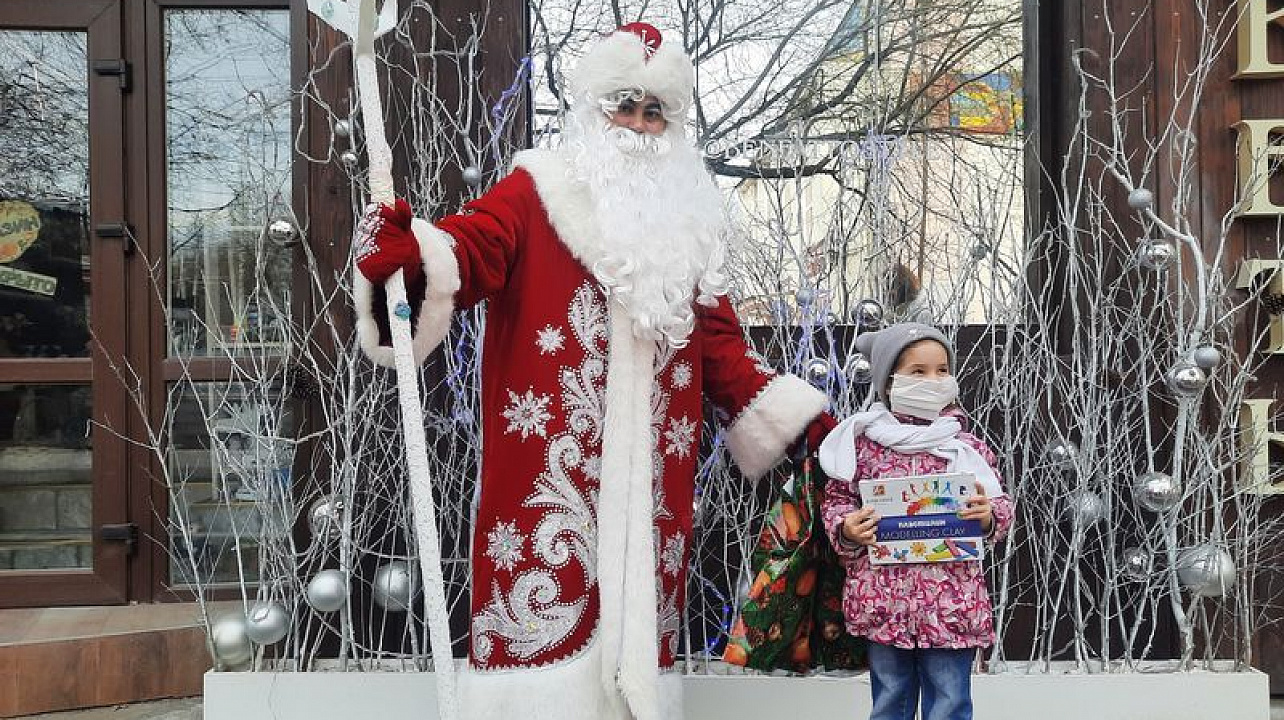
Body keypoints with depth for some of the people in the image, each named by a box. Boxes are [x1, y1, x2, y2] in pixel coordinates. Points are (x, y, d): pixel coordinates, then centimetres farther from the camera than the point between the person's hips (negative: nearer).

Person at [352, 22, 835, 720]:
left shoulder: (682, 224, 19)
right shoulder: (539, 191, 4)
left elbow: (721, 344, 20)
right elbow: (471, 244, -15)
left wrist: (802, 419, 14)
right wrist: (410, 251, -39)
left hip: (647, 469, 5)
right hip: (552, 460, -5)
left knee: (638, 605, 7)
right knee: (547, 594, -10)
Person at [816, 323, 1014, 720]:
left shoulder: (966, 447, 2)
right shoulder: (865, 442, 1)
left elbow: (1001, 508, 7)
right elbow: (836, 498, 9)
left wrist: (988, 515, -14)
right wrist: (846, 528, -10)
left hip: (950, 602, 0)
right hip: (884, 598, 0)